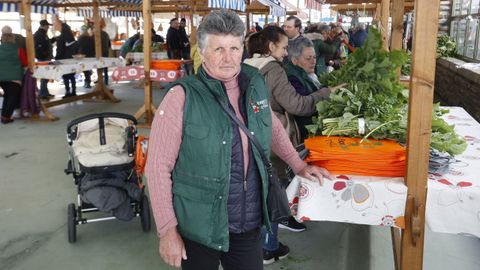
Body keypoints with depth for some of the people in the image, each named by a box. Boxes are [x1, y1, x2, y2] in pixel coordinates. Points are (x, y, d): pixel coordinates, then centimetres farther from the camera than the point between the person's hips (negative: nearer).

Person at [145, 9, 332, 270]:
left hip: (249, 222, 5)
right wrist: (168, 230, -15)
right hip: (199, 228, -4)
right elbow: (158, 167, -15)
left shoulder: (255, 84, -1)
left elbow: (273, 127, 19)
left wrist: (299, 165, 19)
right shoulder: (183, 97, -17)